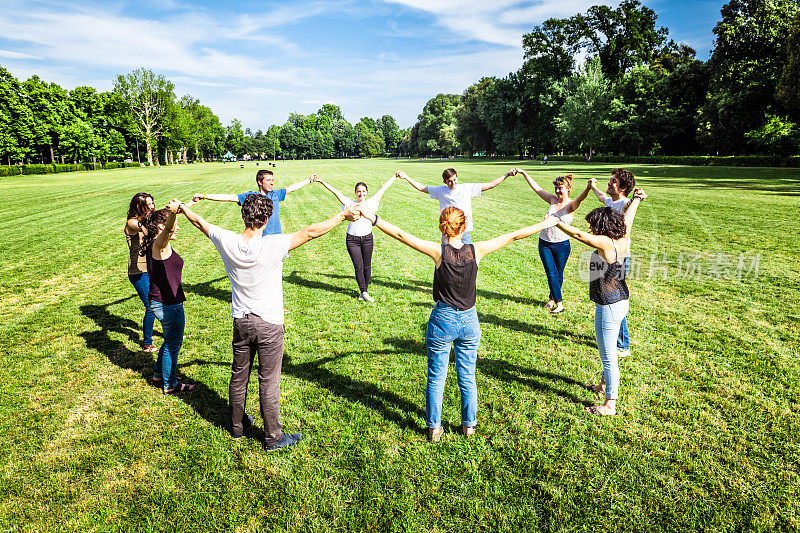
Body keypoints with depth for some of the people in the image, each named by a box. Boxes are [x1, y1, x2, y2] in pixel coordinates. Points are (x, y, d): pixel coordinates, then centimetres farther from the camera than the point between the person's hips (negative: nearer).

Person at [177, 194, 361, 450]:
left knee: (239, 376, 20)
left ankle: (238, 426, 39)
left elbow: (200, 222, 9)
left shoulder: (227, 242, -10)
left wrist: (182, 208, 28)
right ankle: (273, 437, 20)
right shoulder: (272, 246, -24)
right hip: (269, 325, -5)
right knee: (269, 382, 6)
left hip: (240, 322, 5)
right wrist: (344, 215, -14)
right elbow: (310, 232, -21)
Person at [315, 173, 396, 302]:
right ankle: (363, 292, 5)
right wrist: (321, 181, -6)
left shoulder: (371, 203, 5)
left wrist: (395, 176, 19)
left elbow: (383, 188, 11)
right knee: (359, 267, -3)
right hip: (352, 240, -2)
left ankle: (364, 292, 18)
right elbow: (335, 191, -2)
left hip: (367, 238, 2)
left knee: (367, 267, 6)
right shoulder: (350, 204, 1)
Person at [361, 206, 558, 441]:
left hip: (442, 320, -2)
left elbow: (401, 235, -17)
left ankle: (434, 428, 24)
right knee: (467, 378, 18)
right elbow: (513, 236, 0)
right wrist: (548, 223, 10)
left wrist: (372, 218, -12)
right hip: (469, 320, 3)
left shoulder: (439, 251, -15)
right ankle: (469, 425, 32)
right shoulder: (476, 250, -8)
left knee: (436, 379, 13)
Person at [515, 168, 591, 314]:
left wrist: (588, 188, -54)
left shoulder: (571, 205, -10)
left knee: (559, 274, 10)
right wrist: (523, 173, 9)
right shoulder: (553, 200, 3)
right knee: (551, 274, 0)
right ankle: (559, 304, 6)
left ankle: (552, 298, 27)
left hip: (561, 244, -3)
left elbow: (580, 199, -33)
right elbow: (536, 187, 9)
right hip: (544, 243, 3)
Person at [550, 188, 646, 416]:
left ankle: (610, 404, 11)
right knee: (608, 351, 27)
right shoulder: (623, 240, 3)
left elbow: (578, 234, -22)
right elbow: (628, 218, 17)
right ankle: (605, 384, 46)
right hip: (620, 301, 10)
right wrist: (637, 199, 32)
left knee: (608, 356, 0)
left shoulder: (606, 243, -22)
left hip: (609, 307, -10)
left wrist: (556, 222, -11)